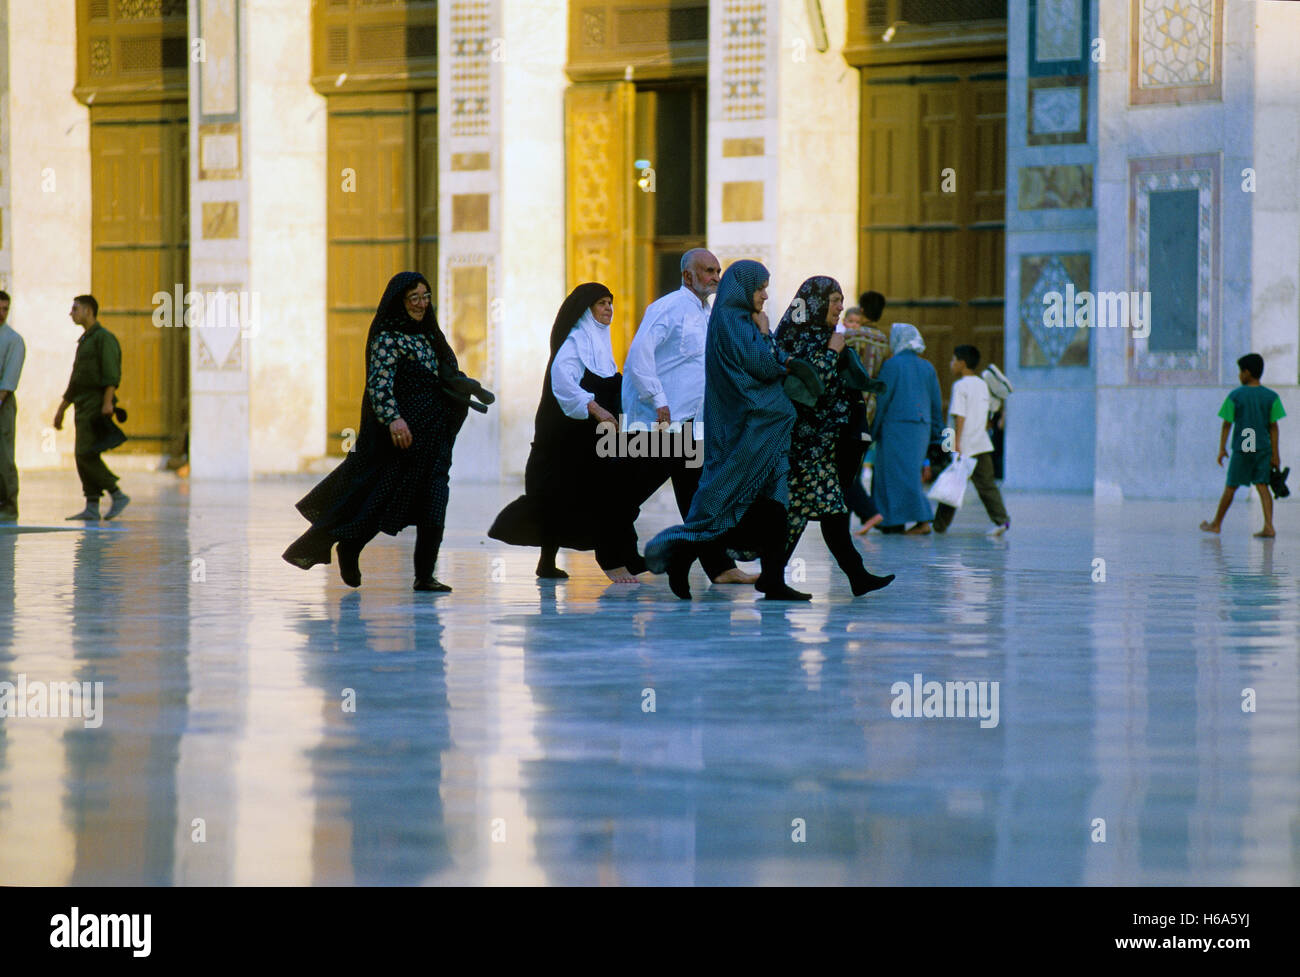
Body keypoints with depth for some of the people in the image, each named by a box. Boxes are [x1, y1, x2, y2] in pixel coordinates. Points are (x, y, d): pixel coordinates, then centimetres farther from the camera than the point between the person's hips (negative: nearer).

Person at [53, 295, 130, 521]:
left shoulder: (104, 338, -7)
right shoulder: (84, 341, 22)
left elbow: (112, 372, -19)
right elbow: (75, 381, 26)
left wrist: (108, 401, -29)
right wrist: (61, 409, 24)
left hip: (97, 405, -9)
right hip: (83, 408, 9)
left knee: (86, 454, -17)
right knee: (85, 458, 2)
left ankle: (118, 495, -10)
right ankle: (92, 509, 0)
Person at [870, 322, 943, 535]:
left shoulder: (892, 365, -7)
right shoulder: (927, 368, 10)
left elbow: (882, 399, -10)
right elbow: (936, 404, 11)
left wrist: (873, 430, -5)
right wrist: (933, 434, 17)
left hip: (896, 426, -6)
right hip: (921, 427, 6)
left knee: (902, 475, -4)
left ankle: (923, 520, -14)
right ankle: (893, 520, 15)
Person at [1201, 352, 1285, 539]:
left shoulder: (1235, 396, -3)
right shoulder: (1271, 397, 1)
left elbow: (1226, 424, -1)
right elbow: (1273, 427, 1)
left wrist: (1222, 448, 7)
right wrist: (1275, 454, 3)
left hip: (1241, 448, -2)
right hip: (1263, 447, 2)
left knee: (1230, 487, 9)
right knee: (1262, 486, 2)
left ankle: (1216, 524, 22)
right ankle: (1268, 526, -12)